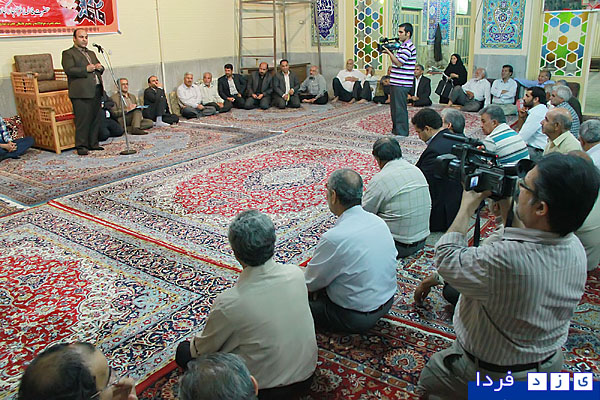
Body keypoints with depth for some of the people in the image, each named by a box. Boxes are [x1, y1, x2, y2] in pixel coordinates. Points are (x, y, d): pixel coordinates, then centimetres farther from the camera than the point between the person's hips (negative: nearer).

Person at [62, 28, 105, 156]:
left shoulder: (91, 53, 25)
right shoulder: (68, 53, 2)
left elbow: (99, 68, 28)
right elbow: (69, 70, -11)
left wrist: (100, 68, 5)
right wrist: (86, 69, -16)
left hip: (96, 90, 7)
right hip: (81, 92, -7)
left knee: (96, 119, 8)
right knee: (82, 120, -7)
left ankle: (93, 143, 17)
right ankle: (81, 146, -2)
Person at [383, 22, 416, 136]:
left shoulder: (408, 47, -14)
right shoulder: (404, 46, 18)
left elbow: (398, 63, -21)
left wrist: (389, 52, -14)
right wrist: (390, 53, 9)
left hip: (401, 84, -10)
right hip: (398, 83, 10)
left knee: (399, 107, -5)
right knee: (395, 106, 16)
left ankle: (401, 131, 2)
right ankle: (396, 129, 25)